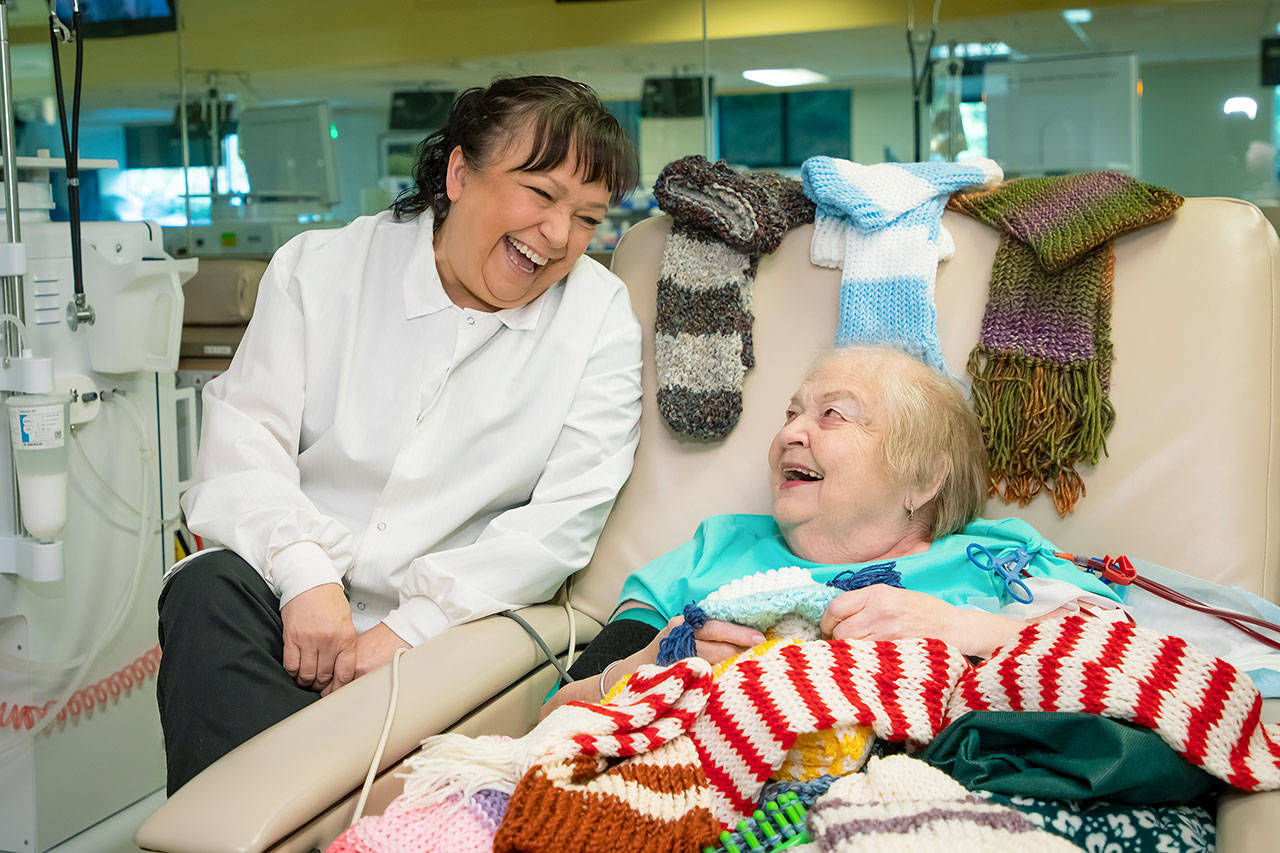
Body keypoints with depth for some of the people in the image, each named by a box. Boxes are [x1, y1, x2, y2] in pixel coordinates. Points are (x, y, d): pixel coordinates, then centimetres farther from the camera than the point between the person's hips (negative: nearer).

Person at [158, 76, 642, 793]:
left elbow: (566, 519, -7)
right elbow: (246, 434, -2)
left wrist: (412, 627, -17)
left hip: (453, 626, -2)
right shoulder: (320, 268, 5)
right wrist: (305, 573, -21)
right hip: (298, 599, 3)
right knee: (209, 590, -29)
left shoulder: (602, 320, 1)